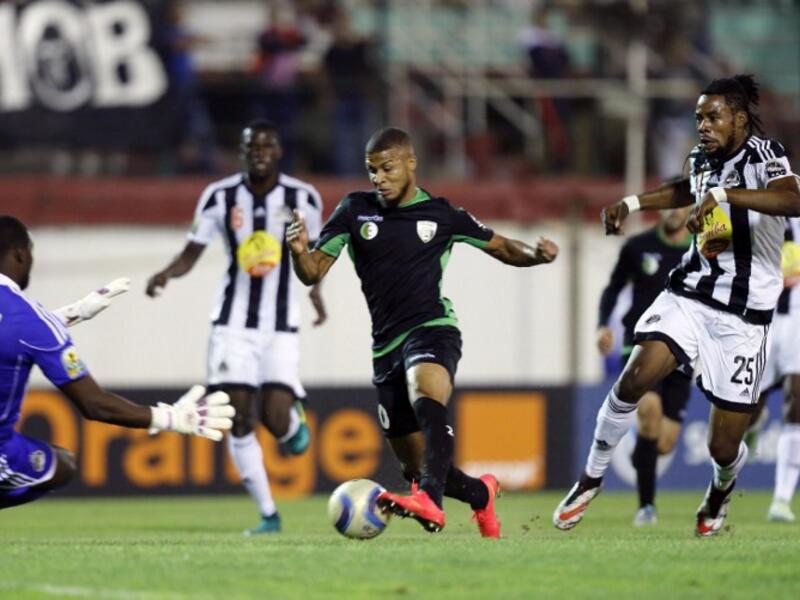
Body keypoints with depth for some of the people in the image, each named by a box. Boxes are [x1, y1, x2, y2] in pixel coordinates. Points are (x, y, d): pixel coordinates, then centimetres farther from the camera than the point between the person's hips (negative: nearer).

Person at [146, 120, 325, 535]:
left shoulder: (302, 198, -2)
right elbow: (191, 253, 0)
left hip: (281, 325, -1)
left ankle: (295, 422, 28)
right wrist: (166, 274, -20)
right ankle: (268, 515, 5)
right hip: (233, 323, 1)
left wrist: (316, 293, 1)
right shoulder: (220, 197, -3)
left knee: (276, 420, -13)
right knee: (239, 418, -7)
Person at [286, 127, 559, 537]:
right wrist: (299, 252, -18)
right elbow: (313, 273, 5)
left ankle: (430, 502, -57)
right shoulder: (355, 211, 8)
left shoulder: (441, 215, 4)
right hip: (385, 346, 4)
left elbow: (501, 248, 15)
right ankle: (481, 493, 37)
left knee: (426, 399, -38)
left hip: (431, 329, -4)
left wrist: (536, 254, -6)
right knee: (415, 467, 6)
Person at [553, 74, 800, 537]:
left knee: (724, 447, 0)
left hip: (743, 317, -5)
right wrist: (633, 203, 29)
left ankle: (722, 490, 38)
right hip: (690, 294, 5)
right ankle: (592, 478, -1)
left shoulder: (763, 155, -14)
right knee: (636, 378, -21)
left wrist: (724, 194, -44)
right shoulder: (703, 159, 6)